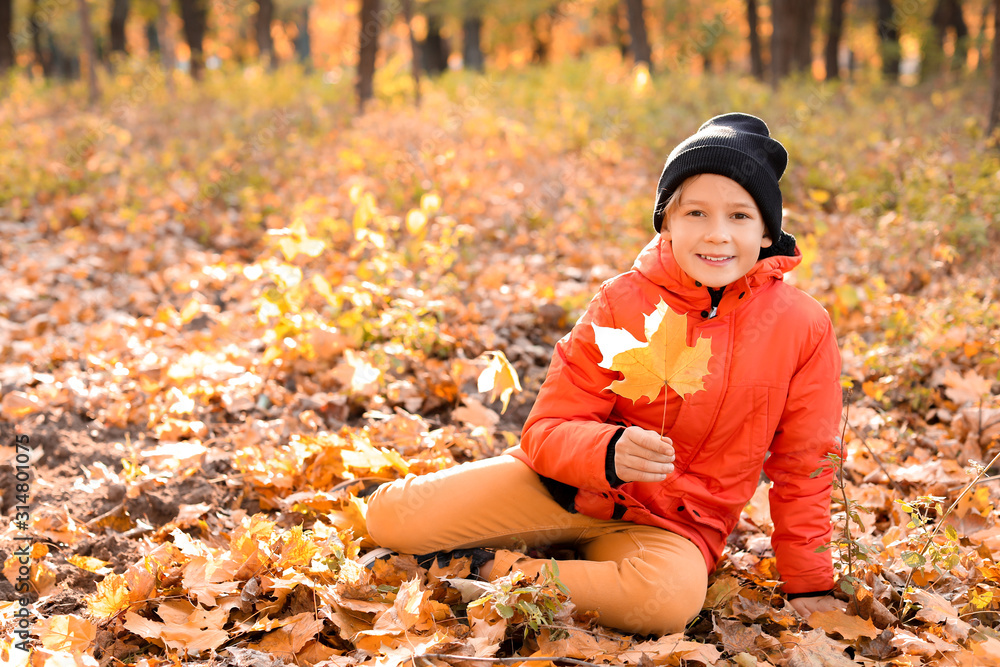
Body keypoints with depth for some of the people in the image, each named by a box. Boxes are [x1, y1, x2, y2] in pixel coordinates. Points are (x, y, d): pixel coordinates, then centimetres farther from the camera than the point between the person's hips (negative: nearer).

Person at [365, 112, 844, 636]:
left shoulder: (804, 328, -9)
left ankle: (496, 573, -15)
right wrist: (610, 452, -33)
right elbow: (548, 429, -11)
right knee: (390, 516, -16)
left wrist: (809, 585, 2)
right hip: (572, 484, 0)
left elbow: (803, 465, 2)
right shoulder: (623, 302, -9)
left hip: (674, 524, 1)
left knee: (672, 597, -39)